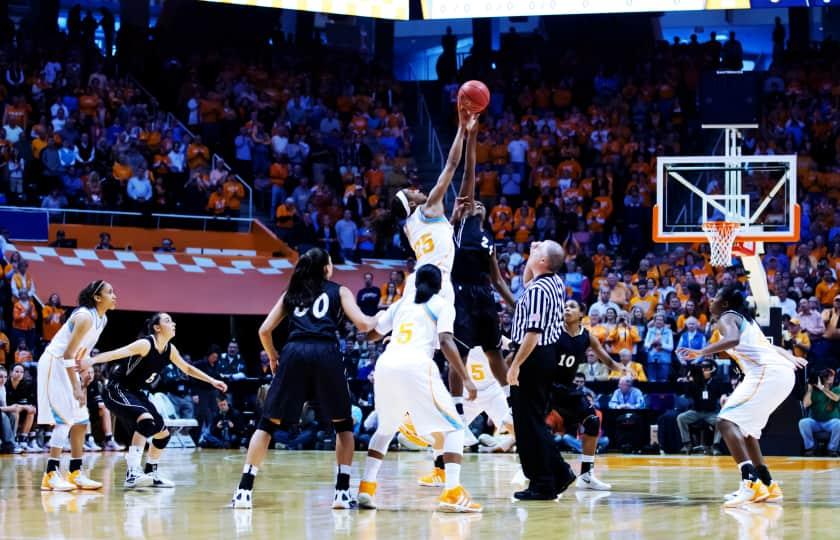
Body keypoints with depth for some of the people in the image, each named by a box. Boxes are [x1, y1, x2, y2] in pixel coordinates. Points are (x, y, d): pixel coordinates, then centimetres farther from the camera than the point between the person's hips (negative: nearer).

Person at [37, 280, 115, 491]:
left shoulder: (102, 319, 6)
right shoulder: (85, 317, -22)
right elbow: (68, 353, -24)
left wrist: (83, 383, 12)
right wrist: (76, 387, -26)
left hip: (67, 366, 10)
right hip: (53, 364, -10)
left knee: (81, 420, 8)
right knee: (65, 418, -14)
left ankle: (76, 473, 13)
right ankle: (51, 474, -14)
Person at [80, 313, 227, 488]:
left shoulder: (170, 350, 3)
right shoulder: (146, 344, -22)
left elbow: (187, 369, 20)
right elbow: (118, 353, -35)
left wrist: (212, 381, 20)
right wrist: (92, 360, -49)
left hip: (136, 393, 9)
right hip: (118, 390, -9)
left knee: (163, 433, 13)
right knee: (147, 421, -33)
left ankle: (150, 474, 33)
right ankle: (132, 473, -36)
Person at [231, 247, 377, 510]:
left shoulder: (291, 294, 24)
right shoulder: (339, 291, 17)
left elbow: (265, 330, 18)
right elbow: (362, 324, 6)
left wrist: (273, 357, 34)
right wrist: (377, 320, 28)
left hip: (294, 353, 2)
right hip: (326, 354, -2)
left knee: (268, 423, 8)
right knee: (343, 424, 15)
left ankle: (244, 490, -2)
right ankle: (342, 491, 4)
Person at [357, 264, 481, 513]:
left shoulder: (402, 303, 26)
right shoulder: (442, 305, 12)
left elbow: (373, 334, 33)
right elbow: (446, 343, -3)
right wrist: (466, 379, -5)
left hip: (386, 364, 5)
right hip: (416, 365, -5)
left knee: (385, 429, 28)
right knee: (453, 427, 5)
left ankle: (366, 488, 17)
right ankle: (452, 493, -11)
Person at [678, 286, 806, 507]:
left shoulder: (727, 318, 1)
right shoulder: (745, 319, 28)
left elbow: (733, 339, -22)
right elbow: (769, 347, 39)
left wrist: (701, 352, -25)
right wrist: (791, 358, 51)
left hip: (767, 372, -10)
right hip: (784, 372, 10)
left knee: (727, 422, -15)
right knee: (745, 428, 22)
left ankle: (751, 481, -32)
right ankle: (768, 486, 22)